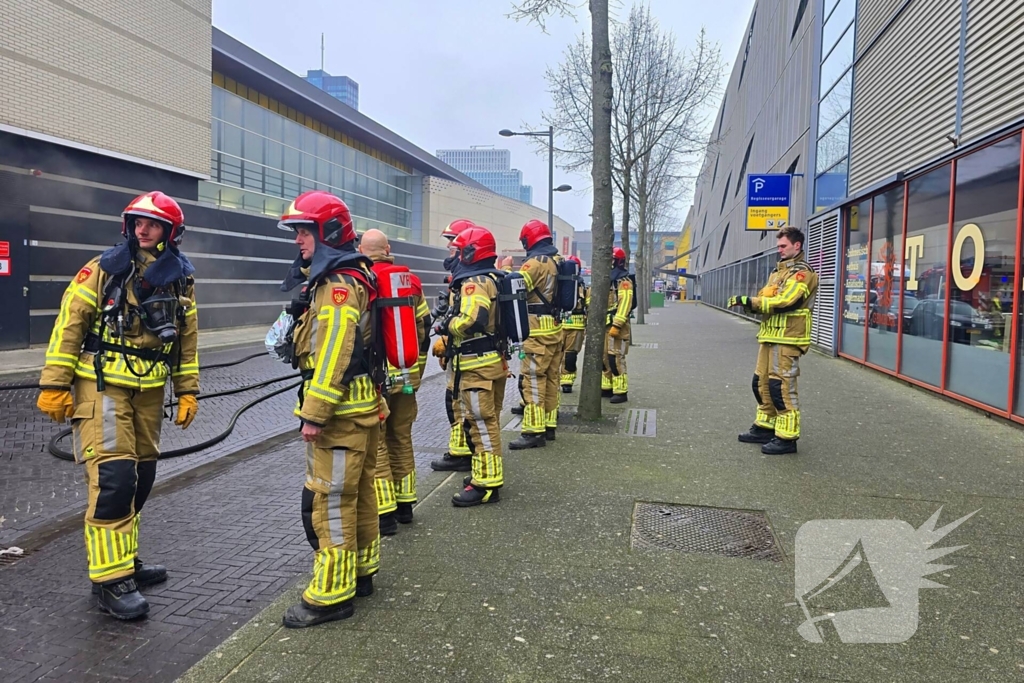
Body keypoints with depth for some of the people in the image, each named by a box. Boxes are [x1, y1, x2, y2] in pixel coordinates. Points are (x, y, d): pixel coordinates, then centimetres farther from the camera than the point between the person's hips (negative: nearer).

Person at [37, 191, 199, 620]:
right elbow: (69, 324, -6)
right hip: (102, 387, -5)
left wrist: (187, 392, 9)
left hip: (149, 392, 5)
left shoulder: (181, 282, 6)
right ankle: (109, 579, -3)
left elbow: (187, 341, 12)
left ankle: (125, 560, 28)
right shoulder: (103, 270, -6)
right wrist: (54, 385, -9)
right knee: (112, 479, -12)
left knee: (139, 478, 12)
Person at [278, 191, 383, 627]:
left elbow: (333, 355, -24)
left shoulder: (339, 285, -18)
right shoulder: (352, 277, 15)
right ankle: (361, 571, 32)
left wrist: (314, 413, -23)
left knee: (329, 500, -3)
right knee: (358, 491, 18)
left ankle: (332, 595, 7)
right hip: (361, 407, 11)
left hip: (342, 411, -11)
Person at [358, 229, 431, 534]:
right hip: (406, 376, 5)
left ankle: (385, 513, 6)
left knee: (375, 443, 3)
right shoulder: (410, 280, 6)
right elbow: (424, 326, 10)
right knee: (402, 439, 16)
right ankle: (405, 504, 26)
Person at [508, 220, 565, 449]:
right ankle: (549, 426, 21)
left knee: (533, 380, -6)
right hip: (556, 328, 9)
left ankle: (534, 431, -6)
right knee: (551, 379, 13)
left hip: (538, 331, -9)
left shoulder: (535, 262, -14)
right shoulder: (559, 260, 12)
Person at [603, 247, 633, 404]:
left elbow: (625, 304, -20)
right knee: (604, 357, 12)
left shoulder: (623, 280, -11)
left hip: (616, 324, -9)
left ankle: (621, 391, -6)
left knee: (616, 358, -11)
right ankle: (607, 388, 22)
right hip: (605, 324, 9)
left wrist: (617, 325, -25)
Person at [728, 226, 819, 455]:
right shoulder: (779, 271, 21)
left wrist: (751, 302, -22)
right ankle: (765, 427, 25)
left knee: (781, 387, -9)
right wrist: (752, 303, -4)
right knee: (762, 383, 13)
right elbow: (767, 299, 18)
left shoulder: (801, 272, -8)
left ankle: (787, 437, -2)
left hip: (787, 338, -9)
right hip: (770, 336, 9)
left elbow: (785, 301, -22)